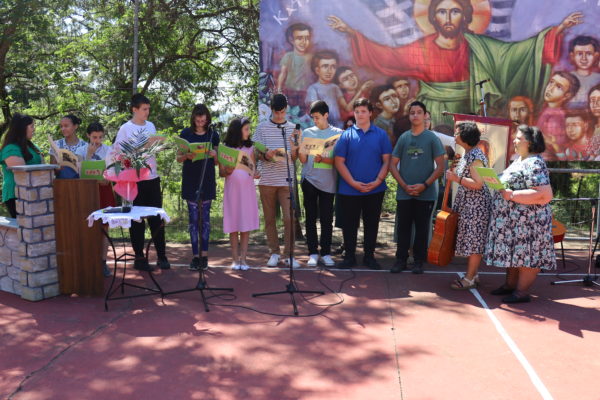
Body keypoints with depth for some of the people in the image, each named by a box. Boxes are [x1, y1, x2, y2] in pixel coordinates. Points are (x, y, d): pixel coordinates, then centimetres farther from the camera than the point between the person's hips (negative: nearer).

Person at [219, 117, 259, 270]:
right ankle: (235, 259, 9)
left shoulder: (250, 147, 9)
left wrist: (255, 173, -13)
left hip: (247, 189, 2)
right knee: (233, 226, 1)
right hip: (232, 189, -2)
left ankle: (243, 258, 6)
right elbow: (221, 172, 1)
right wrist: (227, 171, -21)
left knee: (246, 225, 0)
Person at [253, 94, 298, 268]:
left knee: (289, 218, -6)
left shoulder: (293, 128, 7)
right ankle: (274, 252, 19)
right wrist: (266, 156, -16)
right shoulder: (262, 127, 5)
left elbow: (297, 156, 9)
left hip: (286, 180, 0)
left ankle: (289, 254, 5)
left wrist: (290, 155, -14)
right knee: (269, 218, 7)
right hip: (267, 180, 1)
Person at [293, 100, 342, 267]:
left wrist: (323, 159, -19)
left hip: (328, 182, -1)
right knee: (311, 218, 5)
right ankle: (313, 253, 11)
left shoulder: (338, 134, 2)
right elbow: (303, 159, 3)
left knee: (327, 219, 4)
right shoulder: (307, 133, 6)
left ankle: (326, 253, 13)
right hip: (310, 180, 1)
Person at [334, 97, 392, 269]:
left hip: (375, 190, 1)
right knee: (349, 225, 7)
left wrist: (378, 181, -11)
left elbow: (386, 161, 2)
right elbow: (339, 162, -3)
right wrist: (353, 183, -12)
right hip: (349, 190, -1)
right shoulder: (346, 135, 0)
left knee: (371, 224, 10)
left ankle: (369, 256, 22)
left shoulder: (381, 134, 3)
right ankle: (349, 256, 19)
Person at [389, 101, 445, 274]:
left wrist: (425, 185, -13)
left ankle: (419, 261, 17)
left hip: (425, 194, -2)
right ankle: (401, 260, 16)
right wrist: (404, 186, -7)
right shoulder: (403, 138, 5)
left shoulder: (432, 138, -1)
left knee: (422, 229, 6)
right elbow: (393, 165, 6)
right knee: (403, 228, 6)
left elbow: (440, 166, -3)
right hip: (404, 193, 2)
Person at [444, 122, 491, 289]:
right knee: (470, 241, 14)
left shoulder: (475, 156, -17)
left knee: (474, 242, -2)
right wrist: (454, 174, 11)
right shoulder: (467, 154, 13)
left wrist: (457, 178, -20)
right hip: (467, 204, 10)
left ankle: (470, 279, 5)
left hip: (476, 205, -10)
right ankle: (472, 275, 24)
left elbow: (478, 184, -23)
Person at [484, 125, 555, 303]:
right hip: (513, 219, 10)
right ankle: (510, 285, 28)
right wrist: (501, 187, 7)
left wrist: (512, 195, -26)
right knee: (513, 252, 17)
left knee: (526, 254, -1)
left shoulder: (534, 164, -18)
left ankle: (522, 291, 7)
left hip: (527, 221, -10)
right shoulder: (519, 160, 13)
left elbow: (544, 194, -26)